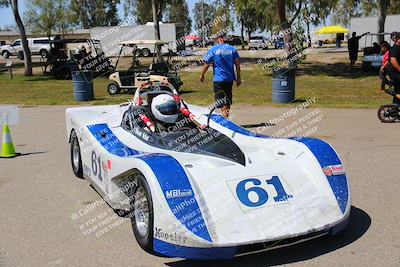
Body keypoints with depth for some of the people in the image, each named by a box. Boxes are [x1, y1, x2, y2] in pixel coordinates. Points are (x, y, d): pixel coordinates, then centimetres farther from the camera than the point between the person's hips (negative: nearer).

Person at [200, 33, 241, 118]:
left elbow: (206, 65, -2)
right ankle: (226, 115, 28)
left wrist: (202, 75, 12)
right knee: (228, 100, 17)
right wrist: (238, 77, 8)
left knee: (222, 103, -3)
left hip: (218, 79, -4)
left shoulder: (213, 50, -5)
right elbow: (237, 64, 3)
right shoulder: (232, 49, 4)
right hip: (230, 79, 4)